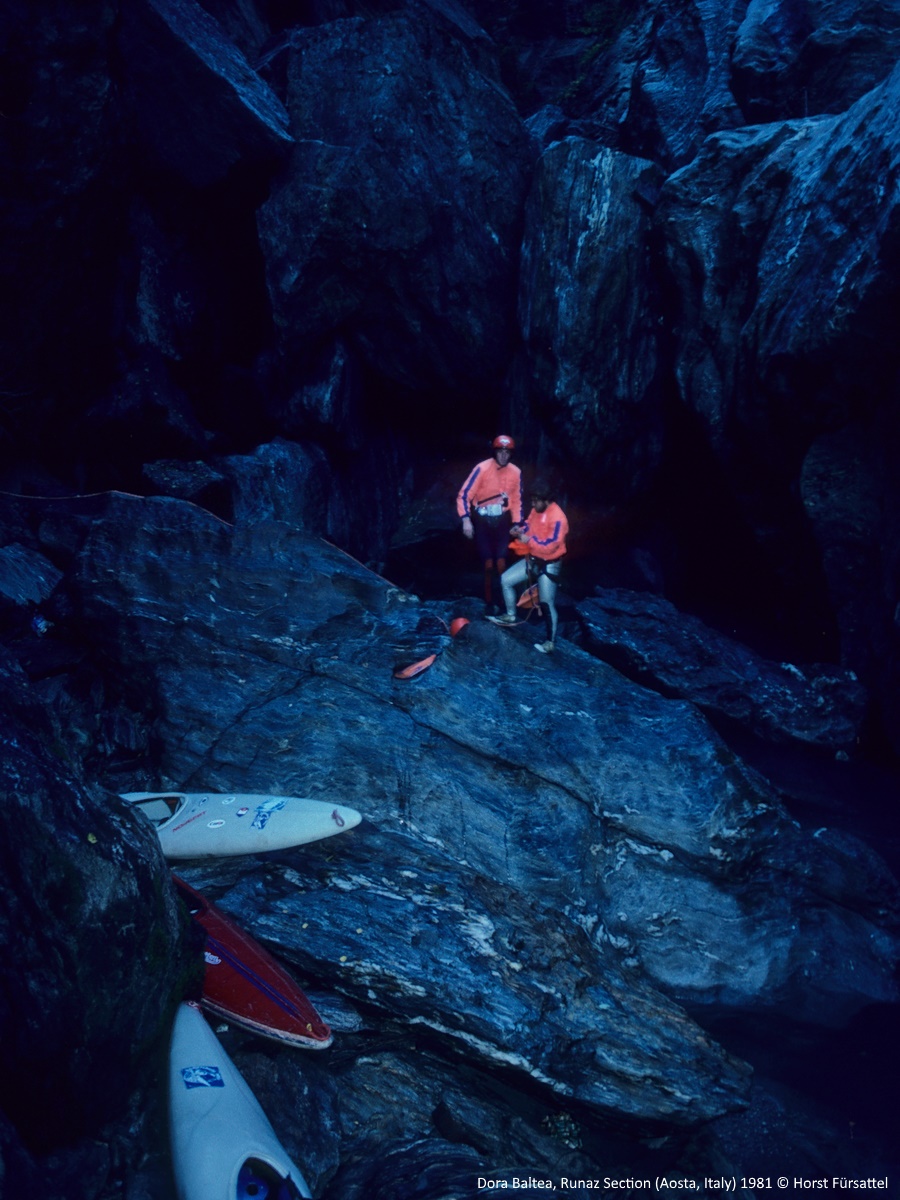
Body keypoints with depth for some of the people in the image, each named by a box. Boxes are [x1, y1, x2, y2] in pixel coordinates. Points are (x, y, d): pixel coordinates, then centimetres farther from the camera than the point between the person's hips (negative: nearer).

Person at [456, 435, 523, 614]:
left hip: (502, 520, 2)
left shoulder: (516, 472, -5)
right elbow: (463, 495, -17)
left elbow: (516, 500, 7)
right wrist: (466, 520, -26)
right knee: (488, 564, 0)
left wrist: (516, 524, 3)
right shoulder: (482, 469, -16)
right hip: (482, 520, -2)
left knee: (501, 563, -4)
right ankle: (489, 603, 12)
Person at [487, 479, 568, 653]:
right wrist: (521, 530, -6)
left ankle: (550, 643, 8)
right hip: (532, 559, 8)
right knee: (506, 579, 9)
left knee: (547, 603, -2)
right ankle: (510, 616, 26)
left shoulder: (557, 518, -28)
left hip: (549, 565, -8)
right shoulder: (537, 510, -2)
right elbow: (529, 523, 16)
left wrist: (529, 540, -26)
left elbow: (550, 546, -30)